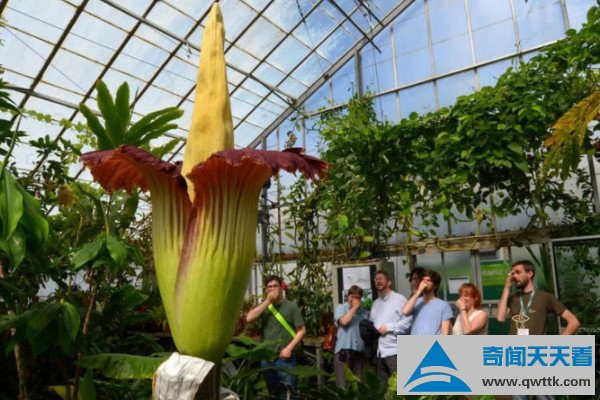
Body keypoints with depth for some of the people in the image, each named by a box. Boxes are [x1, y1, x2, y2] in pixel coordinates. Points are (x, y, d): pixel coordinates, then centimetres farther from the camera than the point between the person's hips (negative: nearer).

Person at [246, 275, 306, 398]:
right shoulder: (264, 306, 7)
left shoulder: (291, 306, -6)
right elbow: (249, 318, -11)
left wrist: (289, 348, -16)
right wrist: (267, 301, -13)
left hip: (284, 357, -4)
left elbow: (302, 330, -5)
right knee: (273, 391, 18)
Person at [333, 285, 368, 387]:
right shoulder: (341, 307, 3)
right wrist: (354, 307, -5)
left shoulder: (363, 311, 13)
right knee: (342, 384, -4)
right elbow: (344, 321, -14)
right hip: (343, 350, -4)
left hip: (359, 350, 4)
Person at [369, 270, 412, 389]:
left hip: (394, 350, -7)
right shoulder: (375, 303, 19)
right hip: (378, 351, 7)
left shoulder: (399, 299, -4)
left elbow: (408, 321, -15)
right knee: (382, 386, 13)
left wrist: (388, 327, -16)